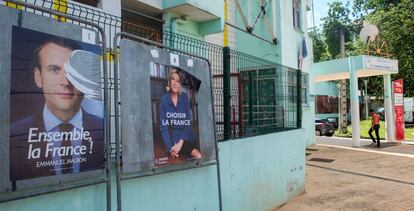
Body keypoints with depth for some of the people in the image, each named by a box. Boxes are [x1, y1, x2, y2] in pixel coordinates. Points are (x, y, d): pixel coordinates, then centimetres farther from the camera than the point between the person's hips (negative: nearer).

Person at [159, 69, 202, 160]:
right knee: (198, 156, -23)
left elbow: (188, 123, -2)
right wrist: (170, 148, -17)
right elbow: (164, 127, -5)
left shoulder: (184, 97, 3)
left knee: (199, 156, -20)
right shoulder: (164, 99, -4)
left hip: (186, 138, 3)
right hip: (172, 140, -3)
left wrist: (180, 143, -15)